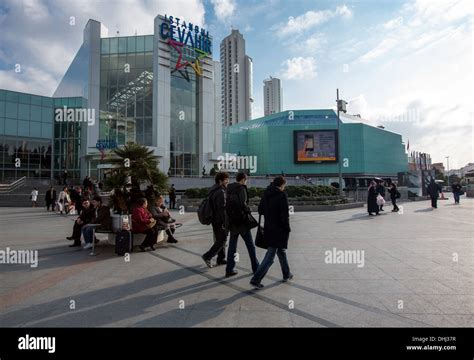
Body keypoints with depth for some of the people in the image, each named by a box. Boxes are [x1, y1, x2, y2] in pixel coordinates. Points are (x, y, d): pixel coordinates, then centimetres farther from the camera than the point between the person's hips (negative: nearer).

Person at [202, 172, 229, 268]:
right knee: (221, 240, -1)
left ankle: (221, 259, 25)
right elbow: (222, 209, -23)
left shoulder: (213, 191, 13)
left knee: (219, 239, 17)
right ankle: (207, 256, -2)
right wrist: (225, 222, -20)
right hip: (220, 221, -10)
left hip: (214, 220, 10)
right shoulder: (220, 192, -19)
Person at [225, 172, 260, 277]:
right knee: (250, 245, 8)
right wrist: (248, 211, -8)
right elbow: (242, 204, -26)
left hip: (232, 221, 7)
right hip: (241, 220, -6)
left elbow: (228, 205, 8)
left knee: (232, 245, 11)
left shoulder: (229, 189, 8)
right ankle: (256, 268, 18)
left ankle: (229, 270, 12)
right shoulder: (241, 189, -13)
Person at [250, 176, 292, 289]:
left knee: (281, 251, 24)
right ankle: (256, 279, -2)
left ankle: (287, 274, 39)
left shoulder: (266, 194, 4)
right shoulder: (282, 195, -16)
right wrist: (287, 229, -7)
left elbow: (260, 210, 10)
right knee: (270, 255, -1)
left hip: (269, 228, 7)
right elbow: (285, 215, -18)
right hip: (279, 230, -7)